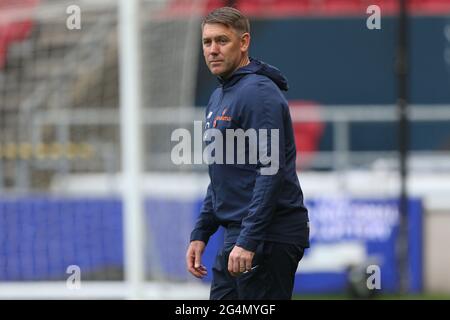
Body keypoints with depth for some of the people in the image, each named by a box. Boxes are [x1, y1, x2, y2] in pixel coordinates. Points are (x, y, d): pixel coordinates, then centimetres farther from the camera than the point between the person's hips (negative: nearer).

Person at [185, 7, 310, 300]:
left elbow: (271, 172, -21)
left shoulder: (259, 93, -14)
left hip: (268, 239, -10)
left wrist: (248, 241, -25)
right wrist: (200, 234, 19)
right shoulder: (219, 98, 18)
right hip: (237, 233, 10)